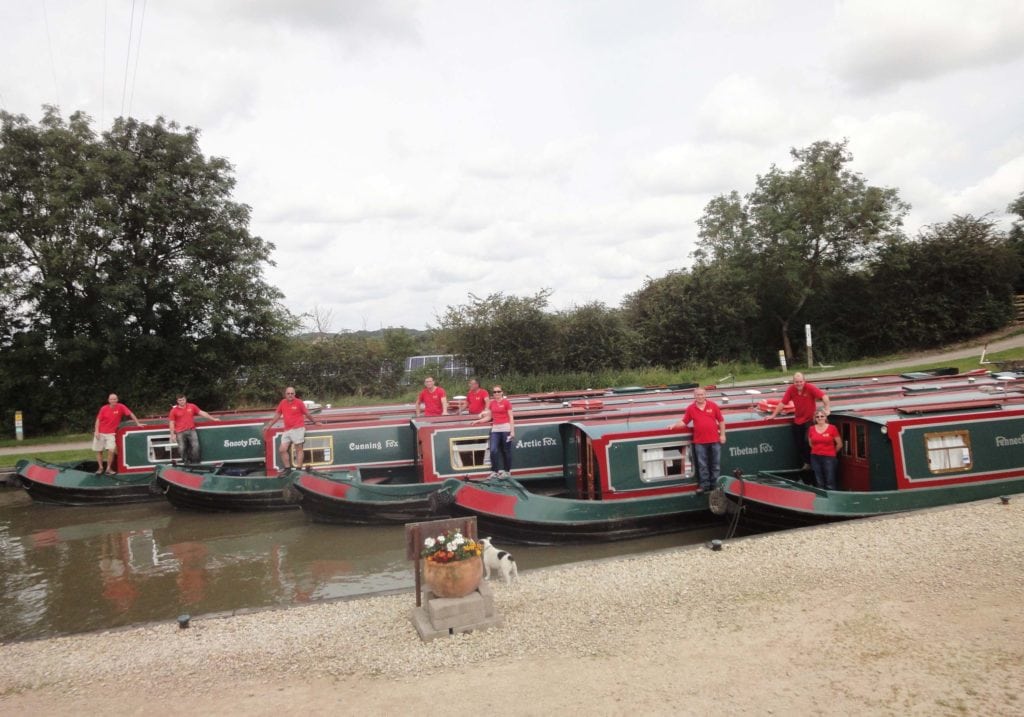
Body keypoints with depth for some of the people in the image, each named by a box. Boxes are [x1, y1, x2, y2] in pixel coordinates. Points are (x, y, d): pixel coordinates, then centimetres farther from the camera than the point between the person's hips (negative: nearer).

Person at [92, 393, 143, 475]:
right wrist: (96, 431, -10)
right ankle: (100, 468, 24)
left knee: (111, 450, -16)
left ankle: (108, 468, -1)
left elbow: (130, 414, -6)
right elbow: (98, 420, -2)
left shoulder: (120, 407, -9)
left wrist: (138, 423, -8)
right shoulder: (104, 408, -6)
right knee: (99, 451, 7)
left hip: (111, 434, -1)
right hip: (100, 433, 1)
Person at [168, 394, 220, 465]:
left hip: (191, 430, 1)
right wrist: (172, 434, -2)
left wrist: (213, 419, 10)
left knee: (195, 446, -7)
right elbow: (171, 422, 3)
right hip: (180, 432, -1)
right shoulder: (174, 410, 1)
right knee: (182, 448, 1)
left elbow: (202, 413, 10)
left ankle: (195, 462, 2)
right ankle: (185, 462, 11)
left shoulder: (192, 406, 5)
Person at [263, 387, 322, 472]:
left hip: (298, 429, -6)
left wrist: (315, 422, 15)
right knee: (282, 450, 3)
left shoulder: (299, 402, -4)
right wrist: (269, 425, 18)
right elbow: (277, 415, 18)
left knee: (299, 449, -3)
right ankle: (287, 468, 13)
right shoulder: (282, 403, 9)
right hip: (287, 430, 6)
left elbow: (307, 414, 6)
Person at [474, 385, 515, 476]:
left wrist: (512, 431, -10)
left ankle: (507, 471, 13)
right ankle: (495, 471, 1)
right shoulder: (491, 403, 10)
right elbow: (489, 417, 16)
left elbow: (511, 417, -4)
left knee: (506, 451, 2)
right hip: (495, 429, 4)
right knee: (493, 450, -7)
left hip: (506, 428, -4)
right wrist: (478, 421, 5)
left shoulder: (506, 402, -2)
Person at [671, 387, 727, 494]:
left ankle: (715, 484, 20)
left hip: (715, 440, 0)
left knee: (715, 464, 9)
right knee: (702, 465, 6)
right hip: (700, 442, 0)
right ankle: (704, 485, 15)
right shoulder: (691, 408, 0)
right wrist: (675, 425, -13)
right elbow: (684, 421, 4)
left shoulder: (713, 405, -1)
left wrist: (722, 434, 0)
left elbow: (721, 421, 4)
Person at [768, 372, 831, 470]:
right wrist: (773, 415, -4)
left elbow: (824, 396, -25)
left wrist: (826, 409, -34)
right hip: (797, 420, 5)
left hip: (810, 419, -5)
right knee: (798, 444, 10)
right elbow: (782, 403, -5)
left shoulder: (810, 387, -19)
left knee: (808, 441, -14)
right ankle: (807, 462, 27)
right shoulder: (791, 389, -9)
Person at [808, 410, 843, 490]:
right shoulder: (811, 429, 1)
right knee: (819, 482, 11)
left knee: (830, 482, -5)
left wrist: (832, 452, 10)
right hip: (815, 457, 4)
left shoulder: (832, 428, -9)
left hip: (829, 457, -3)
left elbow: (839, 444, 0)